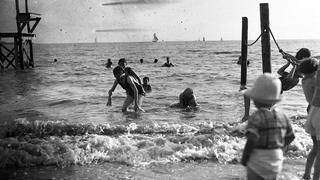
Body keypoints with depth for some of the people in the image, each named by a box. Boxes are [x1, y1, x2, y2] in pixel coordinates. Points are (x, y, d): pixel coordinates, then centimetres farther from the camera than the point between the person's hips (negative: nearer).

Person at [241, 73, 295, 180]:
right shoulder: (281, 117, 0)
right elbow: (290, 137, 9)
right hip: (276, 164, 6)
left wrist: (244, 159, -12)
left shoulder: (256, 118, -20)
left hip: (258, 163, -6)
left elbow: (251, 141, -25)